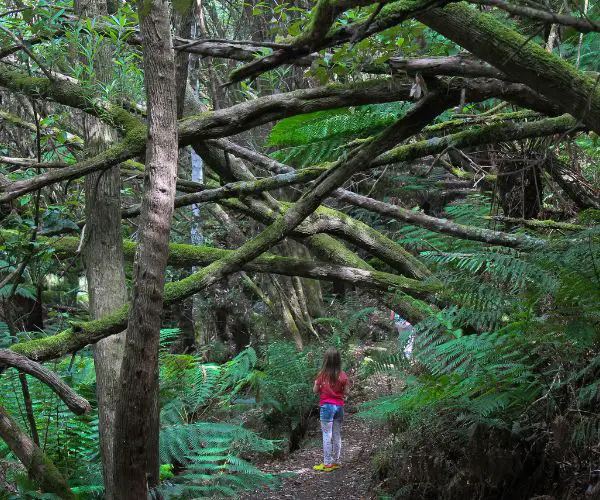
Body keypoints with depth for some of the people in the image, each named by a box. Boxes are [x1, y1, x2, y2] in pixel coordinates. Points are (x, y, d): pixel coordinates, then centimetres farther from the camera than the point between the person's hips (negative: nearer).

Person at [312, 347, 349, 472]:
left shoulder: (322, 375, -11)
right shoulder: (343, 376, -4)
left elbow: (315, 390, -3)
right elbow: (345, 392, 4)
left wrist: (317, 382, 14)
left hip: (327, 406, -4)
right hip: (339, 406, 4)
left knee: (327, 435, 0)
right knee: (337, 435, 13)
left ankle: (327, 464, 1)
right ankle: (336, 461, 19)